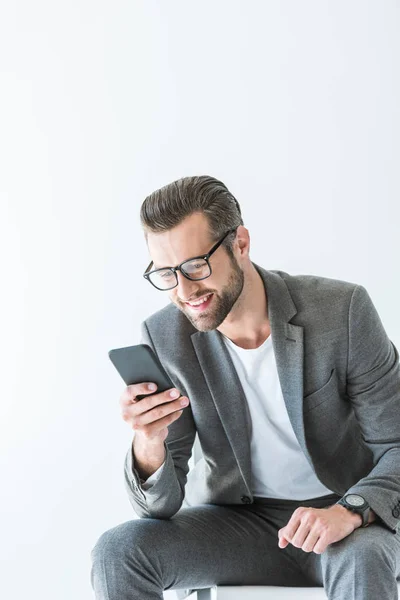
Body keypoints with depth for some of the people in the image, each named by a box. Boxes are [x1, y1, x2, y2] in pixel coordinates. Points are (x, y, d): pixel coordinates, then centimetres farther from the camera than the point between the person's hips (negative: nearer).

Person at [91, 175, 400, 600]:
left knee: (361, 560, -36)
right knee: (117, 552, -20)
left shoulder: (343, 310, -16)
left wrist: (349, 512, -32)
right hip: (236, 517, 3)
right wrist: (148, 445, -33)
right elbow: (160, 507, -10)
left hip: (342, 517, -2)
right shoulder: (164, 339, -10)